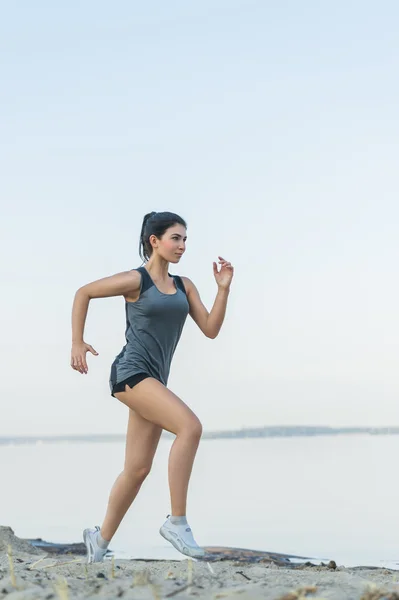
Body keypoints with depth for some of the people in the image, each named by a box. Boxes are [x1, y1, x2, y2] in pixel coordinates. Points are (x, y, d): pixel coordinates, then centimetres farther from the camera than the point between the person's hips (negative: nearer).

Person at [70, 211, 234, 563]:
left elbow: (211, 329, 7)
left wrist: (223, 289, -3)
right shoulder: (135, 280, -5)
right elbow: (83, 293, 3)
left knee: (138, 469, 8)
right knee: (190, 426, -26)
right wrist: (77, 343, -1)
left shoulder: (184, 286, 12)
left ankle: (101, 540, 25)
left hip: (155, 380, 7)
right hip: (131, 373, -7)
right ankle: (177, 521, -21)